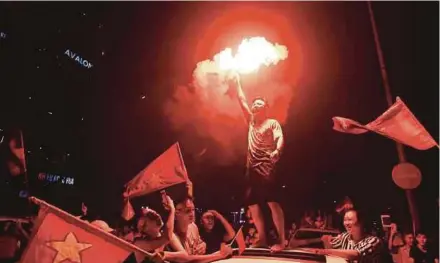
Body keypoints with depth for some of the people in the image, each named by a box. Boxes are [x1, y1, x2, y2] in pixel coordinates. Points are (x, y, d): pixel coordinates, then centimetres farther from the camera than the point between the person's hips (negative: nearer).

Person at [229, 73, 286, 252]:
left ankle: (282, 240, -9)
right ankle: (262, 239, 16)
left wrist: (277, 150, -35)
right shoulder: (251, 121, 19)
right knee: (252, 203, 6)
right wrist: (236, 84, 24)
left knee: (272, 202, -13)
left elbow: (280, 138, -13)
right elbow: (242, 101, 22)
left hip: (266, 167, -7)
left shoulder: (273, 123, 4)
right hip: (251, 168, 7)